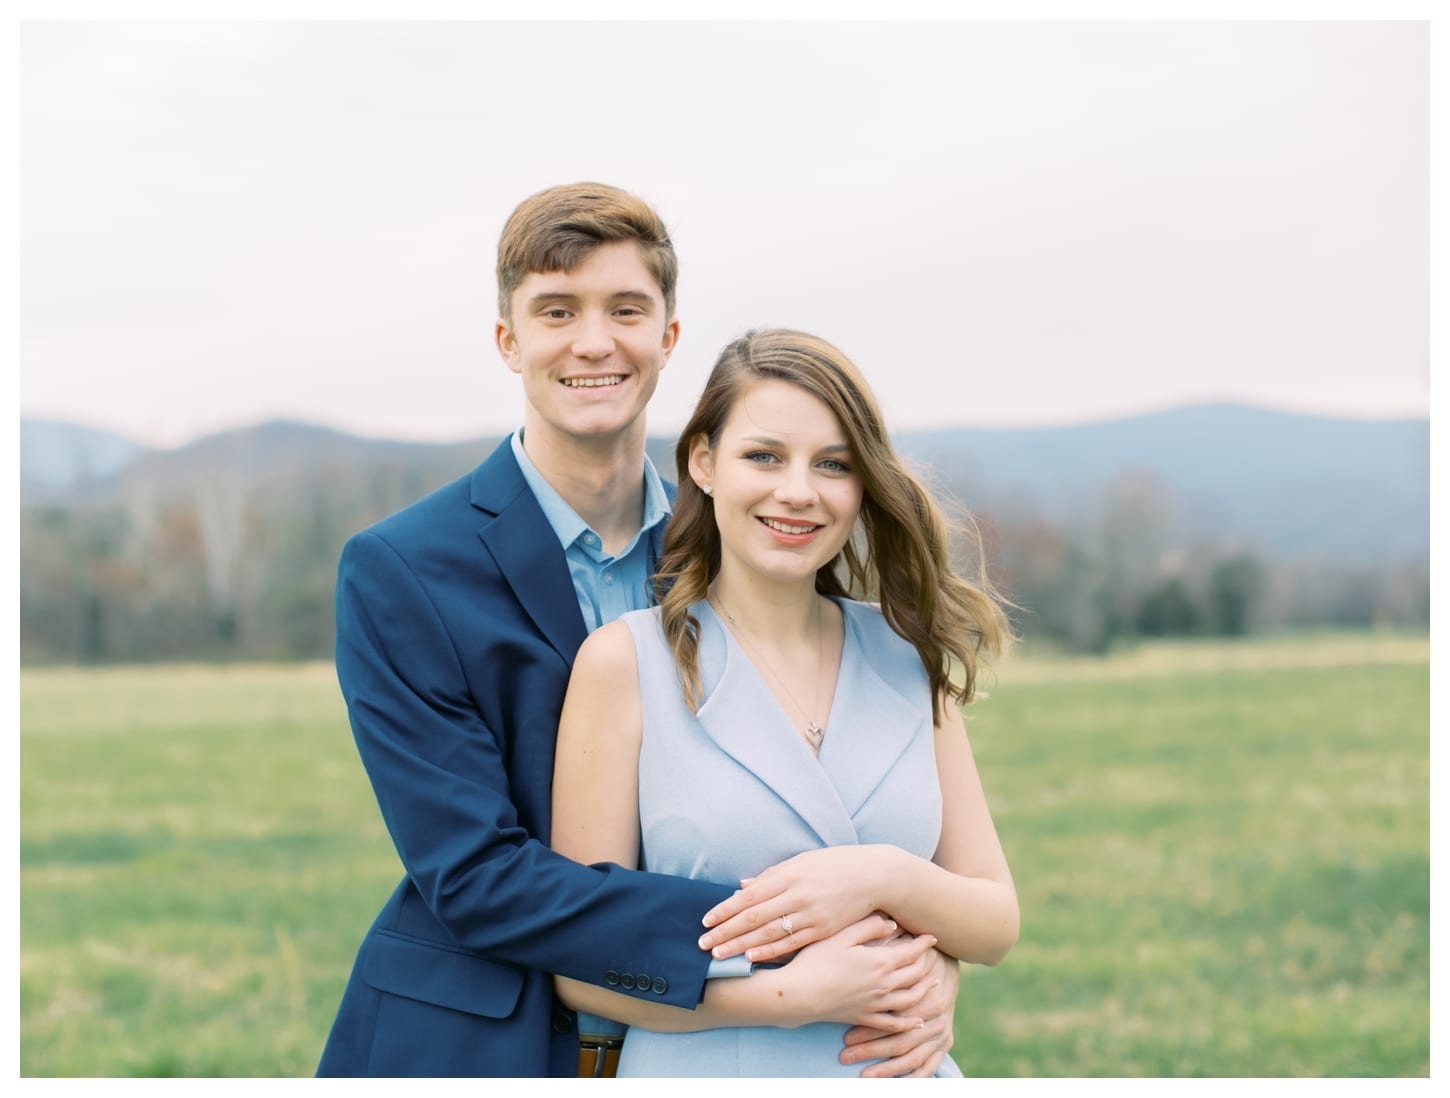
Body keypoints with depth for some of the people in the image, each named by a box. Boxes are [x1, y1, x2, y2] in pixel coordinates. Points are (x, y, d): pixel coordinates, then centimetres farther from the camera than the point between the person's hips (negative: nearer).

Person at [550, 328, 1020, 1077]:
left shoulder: (906, 657, 0)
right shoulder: (623, 661, -10)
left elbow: (996, 922, 1)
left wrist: (887, 877, -19)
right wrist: (797, 995, -22)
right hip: (697, 1068, -3)